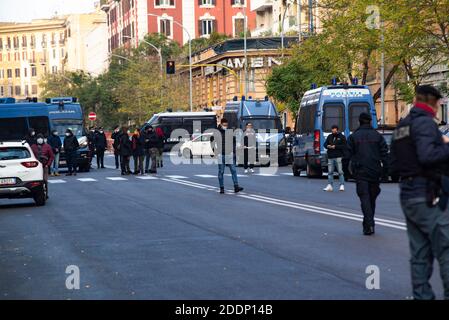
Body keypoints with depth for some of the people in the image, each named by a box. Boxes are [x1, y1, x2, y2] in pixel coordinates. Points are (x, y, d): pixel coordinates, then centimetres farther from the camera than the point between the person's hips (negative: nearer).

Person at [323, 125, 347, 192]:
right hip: (330, 157, 4)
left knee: (340, 171, -5)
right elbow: (325, 144, 19)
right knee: (330, 172, 2)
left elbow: (344, 146, -6)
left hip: (338, 157, -4)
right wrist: (327, 146, -5)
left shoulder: (341, 137, 2)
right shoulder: (329, 136, 16)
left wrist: (335, 146, -14)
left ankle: (342, 185, -2)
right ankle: (330, 186, 5)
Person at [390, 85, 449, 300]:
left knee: (420, 254, 11)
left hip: (407, 194, 9)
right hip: (427, 195, -9)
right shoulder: (425, 123, -11)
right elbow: (428, 155, -27)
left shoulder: (401, 126, 17)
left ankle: (422, 295, 13)